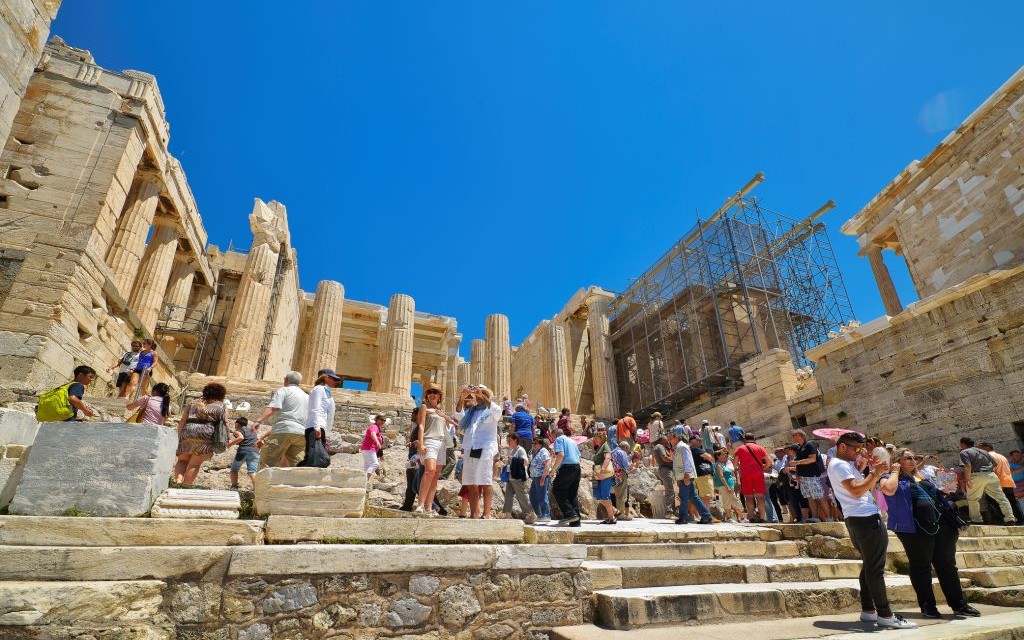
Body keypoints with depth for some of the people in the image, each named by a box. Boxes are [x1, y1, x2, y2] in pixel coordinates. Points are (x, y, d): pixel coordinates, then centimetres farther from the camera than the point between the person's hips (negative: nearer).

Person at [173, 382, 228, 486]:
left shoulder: (193, 403, 23)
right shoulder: (222, 406, 13)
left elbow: (182, 421, 15)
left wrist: (179, 437, 16)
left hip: (187, 432, 3)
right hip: (206, 435, -3)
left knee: (182, 460, 16)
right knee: (195, 464, 2)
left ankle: (178, 479, -5)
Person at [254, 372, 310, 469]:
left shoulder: (283, 390, 8)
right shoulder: (307, 397, 28)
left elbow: (272, 408, -9)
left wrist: (258, 421, -20)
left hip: (285, 431, -6)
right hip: (302, 434, 6)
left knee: (267, 462, -6)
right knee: (296, 467, 6)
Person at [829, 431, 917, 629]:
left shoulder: (847, 464, 22)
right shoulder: (839, 465, -12)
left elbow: (866, 488, 21)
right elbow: (856, 490, -22)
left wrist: (870, 469, 13)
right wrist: (876, 473, -17)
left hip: (860, 520, 11)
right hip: (866, 519, -11)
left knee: (869, 566, 15)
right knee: (876, 568, -8)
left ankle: (868, 610, 19)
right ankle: (885, 615, -5)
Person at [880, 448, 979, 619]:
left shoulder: (922, 476, 20)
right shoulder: (892, 478, -2)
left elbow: (938, 495, 25)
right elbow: (889, 490, -24)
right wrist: (895, 471, -12)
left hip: (941, 524, 7)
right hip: (915, 528, -7)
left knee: (947, 566, 12)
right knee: (921, 567, 1)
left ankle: (959, 605, 22)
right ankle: (927, 606, 10)